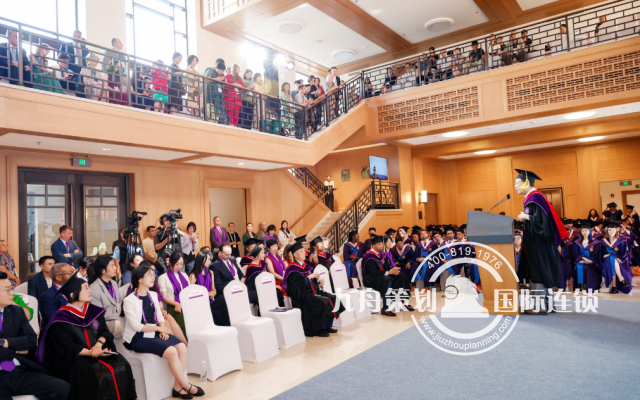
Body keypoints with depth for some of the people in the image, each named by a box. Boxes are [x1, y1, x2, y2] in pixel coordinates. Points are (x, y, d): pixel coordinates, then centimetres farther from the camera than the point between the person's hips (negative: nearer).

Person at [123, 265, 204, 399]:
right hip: (138, 338, -7)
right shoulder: (129, 300, -9)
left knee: (182, 347, -18)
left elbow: (160, 316, 11)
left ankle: (177, 386, -10)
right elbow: (136, 326, -15)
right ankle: (186, 387, -10)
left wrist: (163, 330, -8)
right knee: (171, 352, -25)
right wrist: (159, 328, -15)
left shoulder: (153, 295, 12)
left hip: (155, 332, 7)